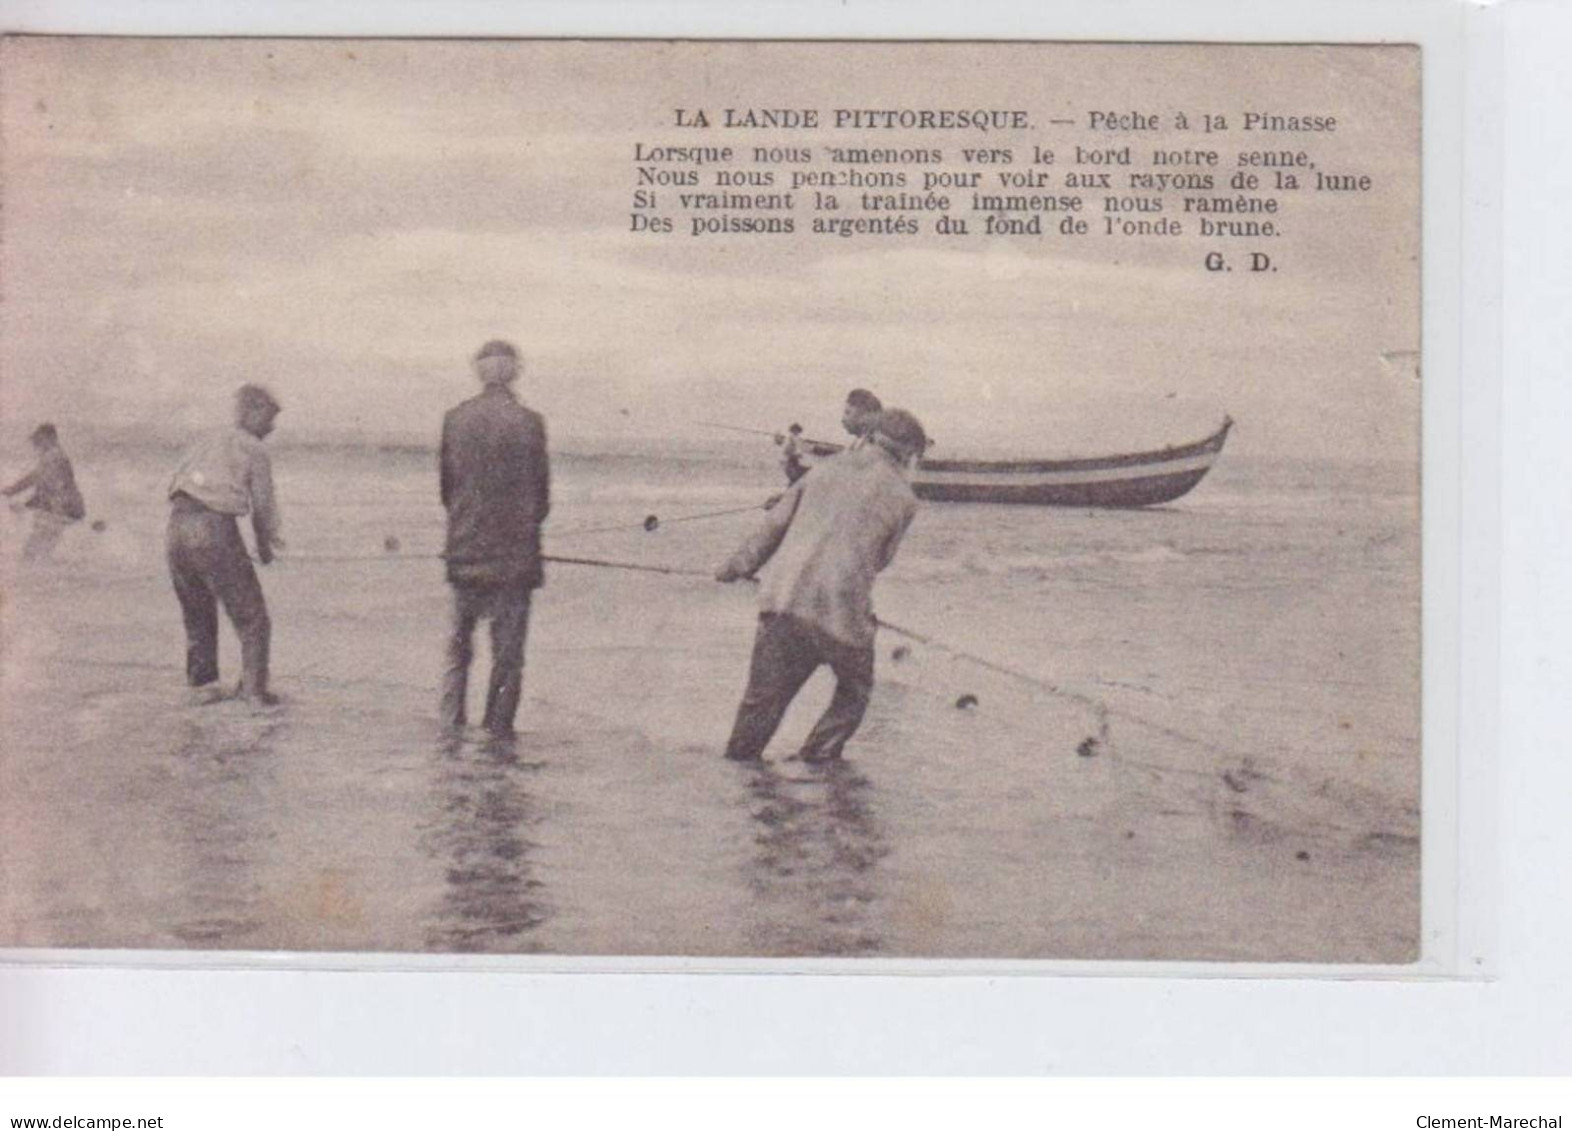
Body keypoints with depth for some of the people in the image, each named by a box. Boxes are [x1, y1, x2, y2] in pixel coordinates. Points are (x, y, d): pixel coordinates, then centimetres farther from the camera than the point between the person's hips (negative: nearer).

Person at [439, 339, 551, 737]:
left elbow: (445, 485, 6)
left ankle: (451, 726, 11)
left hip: (464, 553, 2)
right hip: (515, 556, -2)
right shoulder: (529, 423, -8)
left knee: (458, 646, 15)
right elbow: (541, 494, -3)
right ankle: (497, 732, 7)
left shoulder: (455, 419, -1)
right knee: (507, 652, 6)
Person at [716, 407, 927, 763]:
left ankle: (738, 761, 16)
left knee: (764, 697, 14)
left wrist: (740, 563, 27)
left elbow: (775, 523, 17)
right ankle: (818, 760, 16)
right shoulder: (901, 497, 6)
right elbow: (882, 558, 13)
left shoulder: (826, 469, 15)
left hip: (783, 598, 3)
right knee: (854, 693, 21)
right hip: (841, 610, -3)